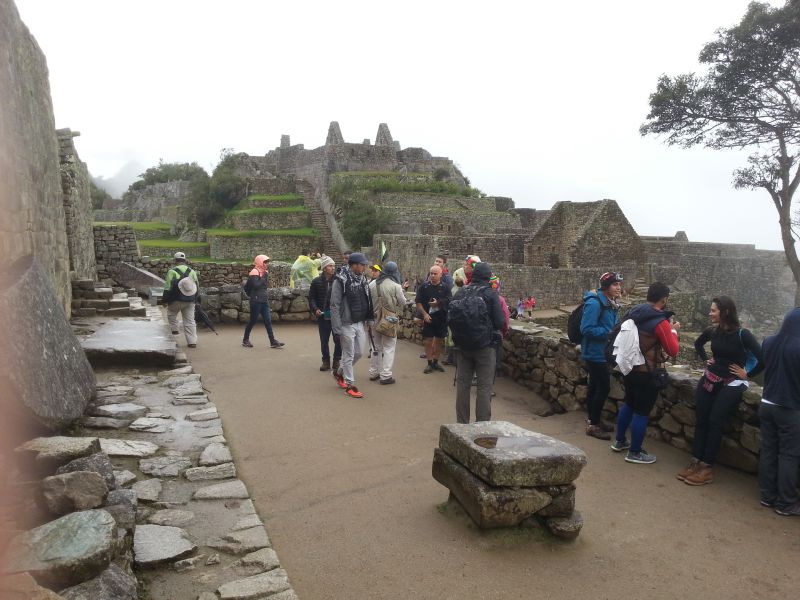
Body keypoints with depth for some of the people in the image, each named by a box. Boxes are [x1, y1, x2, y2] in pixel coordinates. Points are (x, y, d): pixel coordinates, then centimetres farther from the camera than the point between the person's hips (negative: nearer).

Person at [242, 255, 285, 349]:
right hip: (256, 301, -8)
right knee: (253, 320, 2)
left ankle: (273, 341, 0)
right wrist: (264, 277, -20)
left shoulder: (264, 272, 13)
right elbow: (256, 285, -25)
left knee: (268, 320, 2)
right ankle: (245, 340, 18)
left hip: (264, 301, 8)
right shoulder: (254, 272, -12)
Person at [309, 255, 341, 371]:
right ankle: (326, 361, 24)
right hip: (323, 316, 2)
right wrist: (315, 309, -8)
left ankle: (336, 361, 17)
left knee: (338, 340, 1)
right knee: (324, 340, 11)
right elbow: (311, 298, 7)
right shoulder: (316, 282, 2)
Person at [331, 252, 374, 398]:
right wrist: (337, 328, -18)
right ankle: (350, 385, 13)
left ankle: (339, 372, 36)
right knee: (349, 355, 2)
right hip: (347, 324, -7)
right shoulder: (341, 281, -15)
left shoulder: (362, 279, 7)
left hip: (360, 324, 7)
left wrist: (367, 320, 10)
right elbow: (334, 306, -15)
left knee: (359, 353, 15)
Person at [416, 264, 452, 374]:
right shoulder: (424, 287, 0)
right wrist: (424, 314, -11)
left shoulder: (445, 288, 1)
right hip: (428, 318, -1)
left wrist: (438, 303, -17)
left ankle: (435, 362, 24)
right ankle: (429, 363, 11)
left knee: (439, 341, 10)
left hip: (441, 319, 1)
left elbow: (448, 302, -4)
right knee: (428, 341, 1)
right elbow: (418, 302, 0)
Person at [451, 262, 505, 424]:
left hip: (463, 345, 4)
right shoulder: (490, 294, -11)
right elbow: (500, 322, -11)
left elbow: (450, 320, 5)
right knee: (484, 386, 4)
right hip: (485, 346, -4)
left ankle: (461, 423, 20)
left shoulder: (460, 292, 1)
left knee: (462, 383, 12)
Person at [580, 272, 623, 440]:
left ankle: (594, 420, 29)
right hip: (596, 353, -9)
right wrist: (610, 332, -24)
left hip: (602, 353, 9)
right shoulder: (594, 303, -21)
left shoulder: (610, 303, 8)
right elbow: (587, 329, -26)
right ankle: (593, 425, 7)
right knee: (604, 388, -5)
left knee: (595, 387, 17)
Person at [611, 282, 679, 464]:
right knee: (642, 411, 3)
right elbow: (673, 350, -15)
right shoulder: (660, 322, -20)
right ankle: (634, 453, 13)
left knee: (629, 403, 23)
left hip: (629, 367, 8)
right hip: (647, 373, -8)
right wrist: (673, 331, 0)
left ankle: (620, 441, 34)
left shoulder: (633, 313, 1)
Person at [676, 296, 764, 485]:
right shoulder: (712, 331, 1)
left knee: (715, 422, -8)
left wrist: (747, 374, -12)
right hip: (709, 379, 6)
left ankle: (707, 467, 0)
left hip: (731, 384, -5)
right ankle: (696, 462, 10)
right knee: (700, 420, 2)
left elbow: (763, 359, -22)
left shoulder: (742, 334, -15)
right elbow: (698, 344, 24)